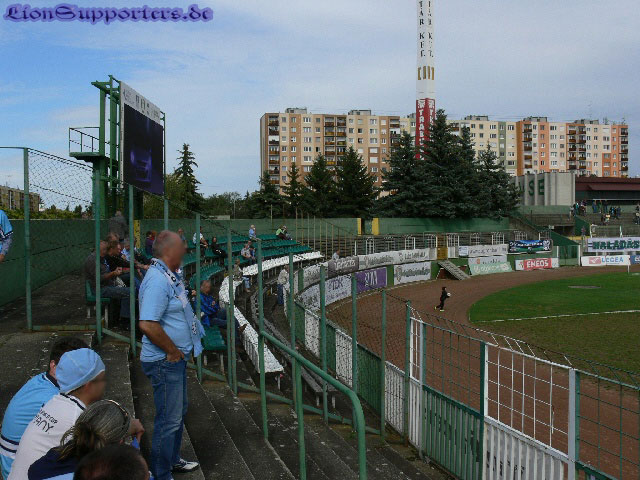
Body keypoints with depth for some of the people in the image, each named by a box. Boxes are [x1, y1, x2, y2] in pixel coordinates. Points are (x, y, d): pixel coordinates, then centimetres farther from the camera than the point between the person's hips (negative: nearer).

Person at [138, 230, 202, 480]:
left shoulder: (169, 275, 8)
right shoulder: (157, 280, -25)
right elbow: (148, 325, -33)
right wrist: (173, 352, -20)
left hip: (176, 358, 10)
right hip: (164, 361, -10)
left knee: (179, 411, 24)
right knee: (169, 420, 1)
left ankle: (172, 460, 42)